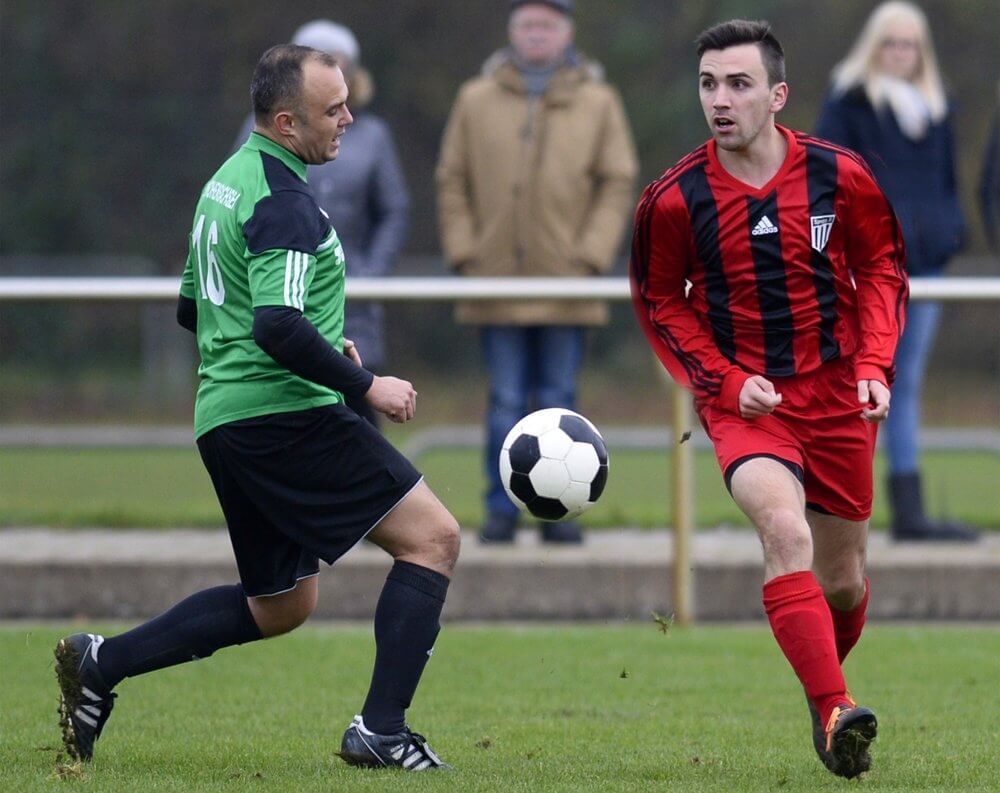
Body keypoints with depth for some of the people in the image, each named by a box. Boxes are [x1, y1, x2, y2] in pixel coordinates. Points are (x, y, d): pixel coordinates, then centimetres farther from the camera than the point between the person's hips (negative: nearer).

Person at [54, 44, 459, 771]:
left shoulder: (228, 181, 16)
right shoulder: (284, 203, -15)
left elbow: (194, 308, 26)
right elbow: (277, 327, -27)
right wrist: (366, 385, -17)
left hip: (226, 422, 10)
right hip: (286, 414, -10)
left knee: (281, 606, 19)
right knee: (432, 536, -6)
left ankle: (102, 663, 13)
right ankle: (381, 731, -12)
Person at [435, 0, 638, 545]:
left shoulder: (597, 102, 5)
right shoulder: (477, 101, 7)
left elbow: (617, 184, 4)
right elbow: (452, 182, 9)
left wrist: (590, 256, -6)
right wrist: (463, 253, -2)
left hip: (565, 285, 0)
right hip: (497, 285, 0)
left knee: (558, 401, 3)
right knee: (506, 402, 1)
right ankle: (501, 510, 6)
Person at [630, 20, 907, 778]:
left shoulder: (840, 176, -7)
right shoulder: (674, 198, -9)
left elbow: (882, 268, 7)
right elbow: (659, 301, 4)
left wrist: (874, 364, -5)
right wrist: (724, 380, -8)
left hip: (836, 395, 2)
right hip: (743, 397, -2)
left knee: (843, 580, 10)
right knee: (786, 530, -28)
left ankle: (824, 683, 40)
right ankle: (835, 713, -33)